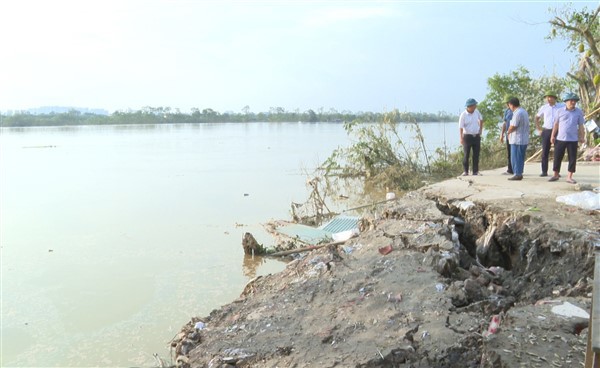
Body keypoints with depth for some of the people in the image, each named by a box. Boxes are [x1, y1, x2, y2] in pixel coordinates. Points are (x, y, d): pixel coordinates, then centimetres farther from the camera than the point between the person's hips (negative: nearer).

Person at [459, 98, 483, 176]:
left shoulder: (476, 111, 2)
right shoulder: (463, 115, -13)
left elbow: (481, 119, 22)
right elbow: (460, 127, -17)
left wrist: (480, 129, 15)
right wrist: (461, 138, -28)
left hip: (476, 136, 5)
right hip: (467, 136, -4)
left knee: (476, 155, 5)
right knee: (466, 155, -2)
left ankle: (475, 171, 11)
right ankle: (465, 171, 6)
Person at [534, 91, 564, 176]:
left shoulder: (561, 106, -2)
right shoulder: (544, 107, 5)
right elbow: (537, 117, 19)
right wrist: (538, 128, 9)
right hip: (546, 131, 2)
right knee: (544, 152, 1)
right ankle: (544, 171, 7)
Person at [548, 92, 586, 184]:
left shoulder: (579, 112, 3)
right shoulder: (560, 111, 3)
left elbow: (581, 126, 7)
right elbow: (556, 124, 7)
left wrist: (582, 137, 2)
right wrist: (553, 135, 2)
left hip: (573, 139, 0)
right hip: (560, 139, 0)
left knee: (572, 158, 1)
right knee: (557, 157, 4)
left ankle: (569, 177, 9)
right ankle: (556, 175, 18)